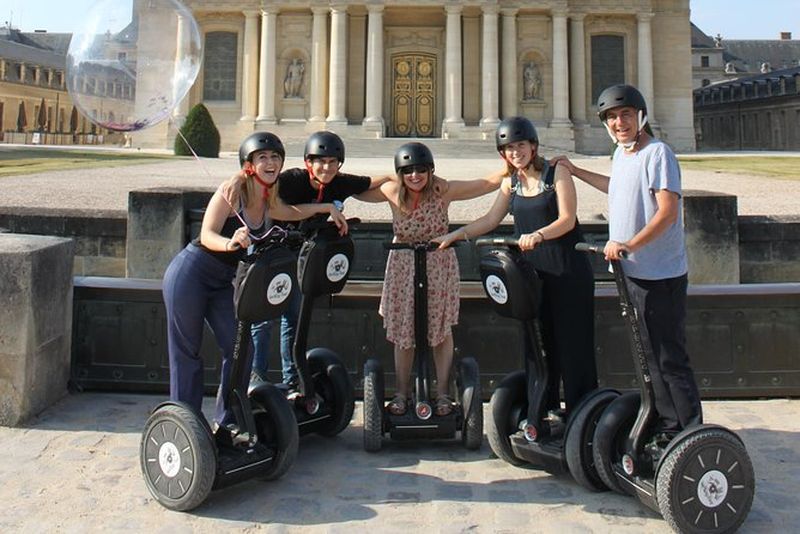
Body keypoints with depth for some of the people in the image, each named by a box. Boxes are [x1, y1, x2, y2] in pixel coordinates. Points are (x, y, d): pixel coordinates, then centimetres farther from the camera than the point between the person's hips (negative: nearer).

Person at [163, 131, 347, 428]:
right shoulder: (233, 189, -18)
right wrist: (229, 243, -46)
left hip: (222, 282, 7)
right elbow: (206, 235, -25)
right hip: (189, 274, -7)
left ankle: (227, 421, 14)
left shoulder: (268, 199, 4)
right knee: (186, 351, 3)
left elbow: (291, 213, 25)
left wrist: (327, 208, 12)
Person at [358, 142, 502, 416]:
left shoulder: (443, 190, -15)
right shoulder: (392, 191, -11)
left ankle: (443, 393, 20)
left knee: (441, 329, 6)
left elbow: (488, 183, -11)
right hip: (403, 265, 1)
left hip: (439, 265, -1)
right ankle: (401, 393, 22)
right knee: (402, 331, 8)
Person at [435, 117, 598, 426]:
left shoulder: (557, 174, -5)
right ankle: (543, 408, 18)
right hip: (531, 270, 5)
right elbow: (491, 219, 14)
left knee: (572, 342, 0)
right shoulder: (511, 182, 11)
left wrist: (538, 235, -30)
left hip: (567, 271, -5)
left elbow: (567, 220, -14)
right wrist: (455, 235, 4)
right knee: (536, 341, 7)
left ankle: (580, 410, 10)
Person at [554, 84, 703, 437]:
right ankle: (666, 424, 27)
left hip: (660, 275, -9)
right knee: (650, 354, 16)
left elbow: (668, 211, -22)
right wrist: (576, 172, 35)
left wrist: (629, 244, -29)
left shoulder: (657, 153, -14)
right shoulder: (621, 154, 13)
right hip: (633, 272, 9)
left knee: (669, 357, -4)